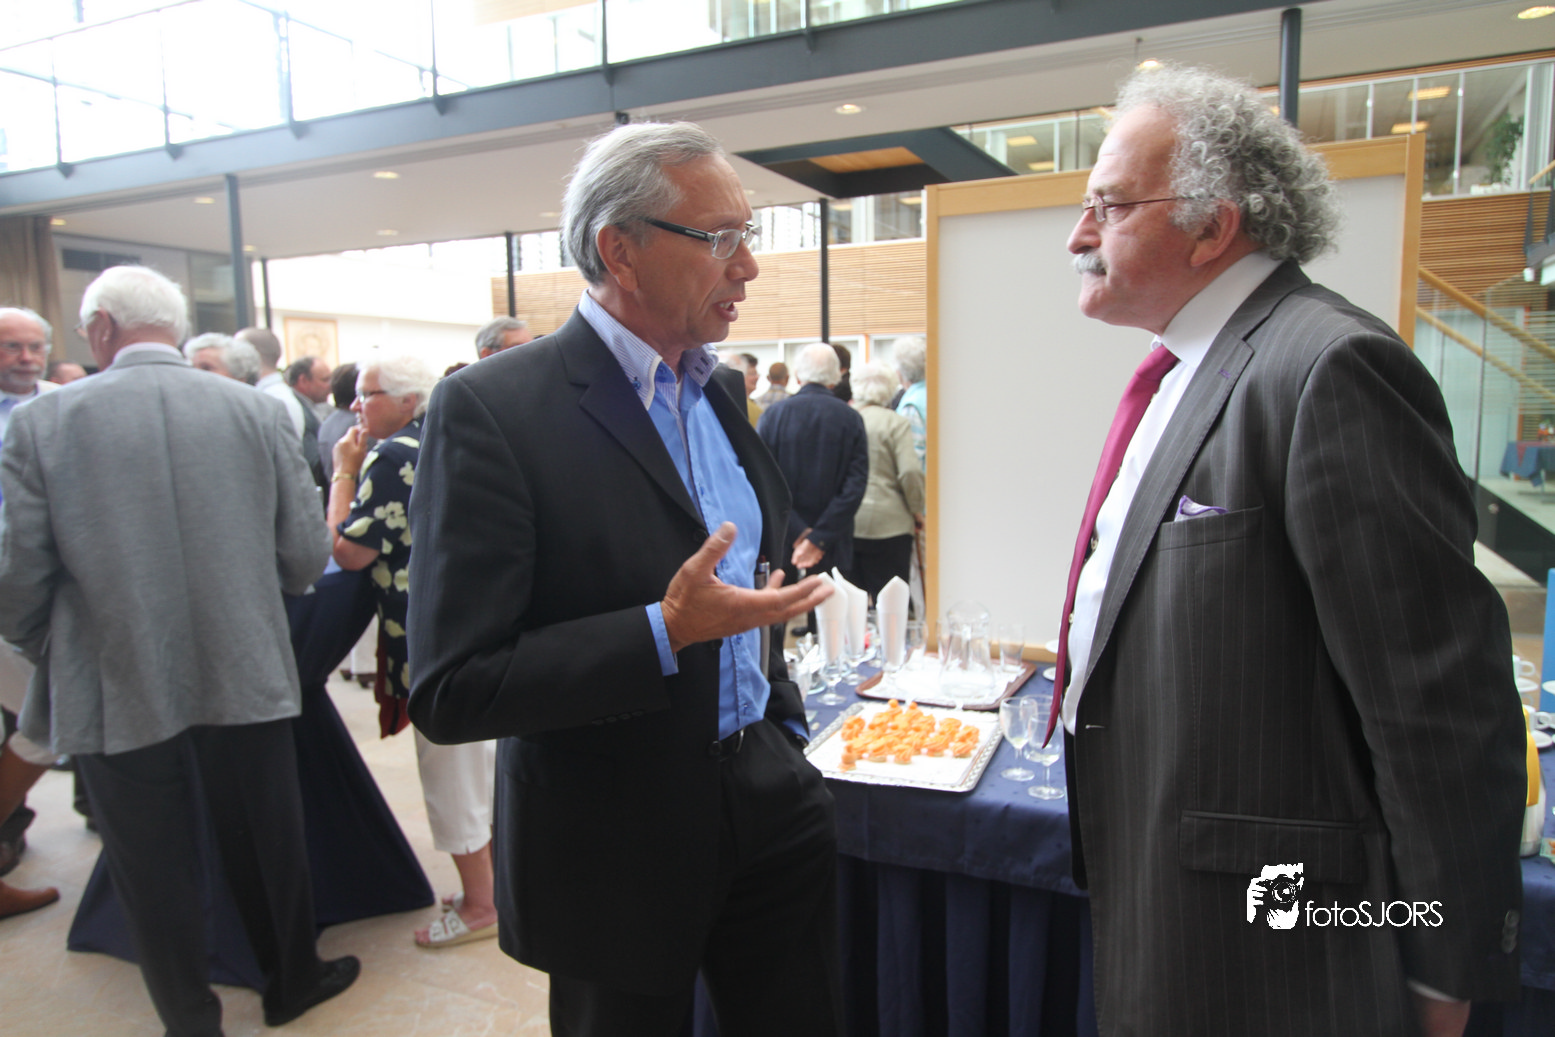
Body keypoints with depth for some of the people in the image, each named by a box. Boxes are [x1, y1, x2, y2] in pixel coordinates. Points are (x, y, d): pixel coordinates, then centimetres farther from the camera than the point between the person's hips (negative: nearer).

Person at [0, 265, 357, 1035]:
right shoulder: (256, 412, -5)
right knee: (265, 844, 19)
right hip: (245, 675, 2)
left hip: (116, 687, -1)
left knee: (151, 867, 16)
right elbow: (306, 553, -4)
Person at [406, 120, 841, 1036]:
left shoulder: (714, 390, 5)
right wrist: (665, 634, -27)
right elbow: (451, 693, -20)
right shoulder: (491, 409, -18)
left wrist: (783, 724, 14)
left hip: (768, 802, 6)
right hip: (619, 849, -6)